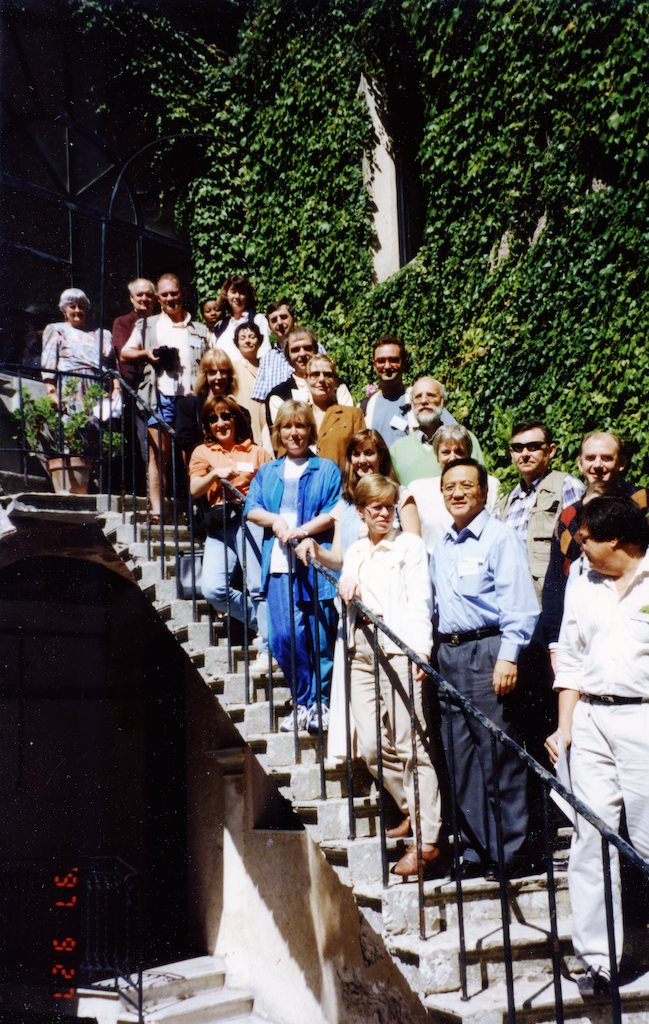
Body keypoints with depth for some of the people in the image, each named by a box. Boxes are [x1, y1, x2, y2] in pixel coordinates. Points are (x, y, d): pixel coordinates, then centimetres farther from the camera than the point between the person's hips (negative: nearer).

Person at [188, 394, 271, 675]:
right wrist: (215, 474, -11)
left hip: (250, 517, -2)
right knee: (212, 588, -17)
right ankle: (263, 623, 2)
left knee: (257, 586, -18)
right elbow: (194, 489, 5)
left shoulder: (257, 452, 17)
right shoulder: (202, 452, 21)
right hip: (218, 525, 2)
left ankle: (267, 647, -10)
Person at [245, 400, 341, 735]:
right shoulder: (267, 473, 20)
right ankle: (304, 701, 14)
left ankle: (321, 702, 8)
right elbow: (251, 509, 9)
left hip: (316, 564, -3)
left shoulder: (327, 470, 8)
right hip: (278, 565, 4)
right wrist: (274, 521, -10)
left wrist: (301, 531, -14)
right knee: (281, 637, -1)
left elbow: (335, 513, -3)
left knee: (318, 637, -4)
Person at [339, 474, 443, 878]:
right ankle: (413, 810, 25)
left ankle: (427, 840, -6)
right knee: (373, 747, 5)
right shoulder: (355, 553, 21)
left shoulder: (410, 544, 3)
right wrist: (346, 584, 3)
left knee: (411, 745, -9)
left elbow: (420, 598, -6)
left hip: (400, 649, -6)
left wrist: (421, 647, -19)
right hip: (362, 651, 6)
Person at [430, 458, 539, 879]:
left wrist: (509, 657, -19)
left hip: (487, 651, -7)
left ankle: (509, 856, 5)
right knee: (462, 760, 10)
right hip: (449, 655, 7)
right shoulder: (442, 547, 18)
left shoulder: (501, 537, -5)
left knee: (499, 757, -4)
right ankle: (476, 854, 19)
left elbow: (520, 603, -12)